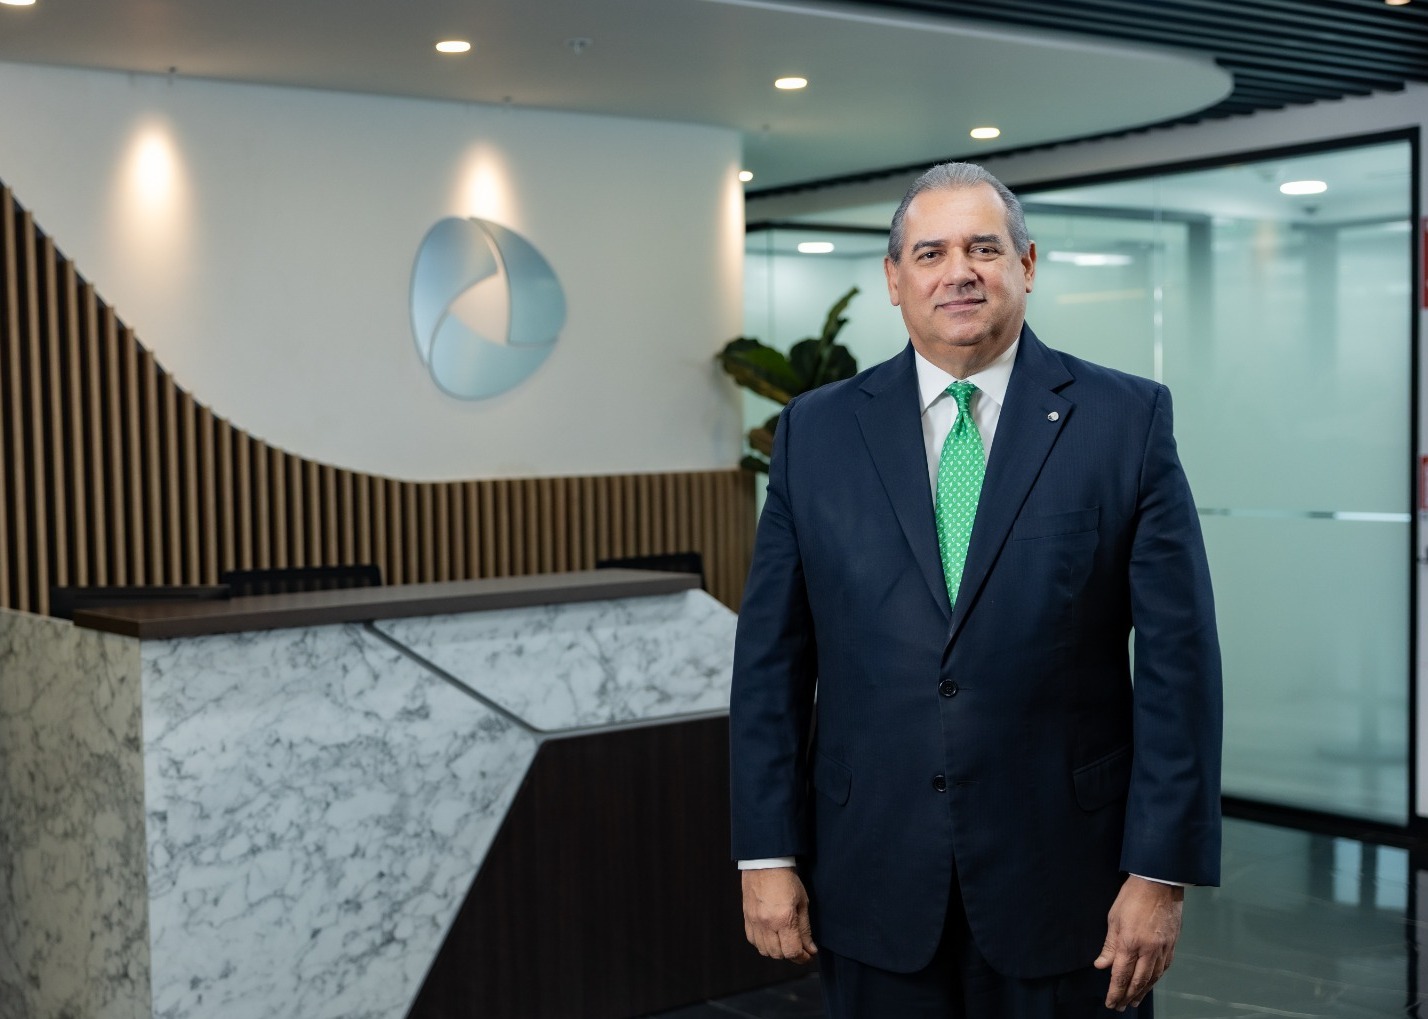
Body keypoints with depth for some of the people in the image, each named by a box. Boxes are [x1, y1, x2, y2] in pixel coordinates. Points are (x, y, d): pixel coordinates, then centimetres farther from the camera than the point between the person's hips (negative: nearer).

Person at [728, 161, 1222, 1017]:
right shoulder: (817, 431, 3)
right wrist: (768, 856, 0)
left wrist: (1161, 872, -8)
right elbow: (771, 658, 3)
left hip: (1063, 882, -1)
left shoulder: (1127, 419, -2)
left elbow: (1177, 657, -4)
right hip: (875, 883, 2)